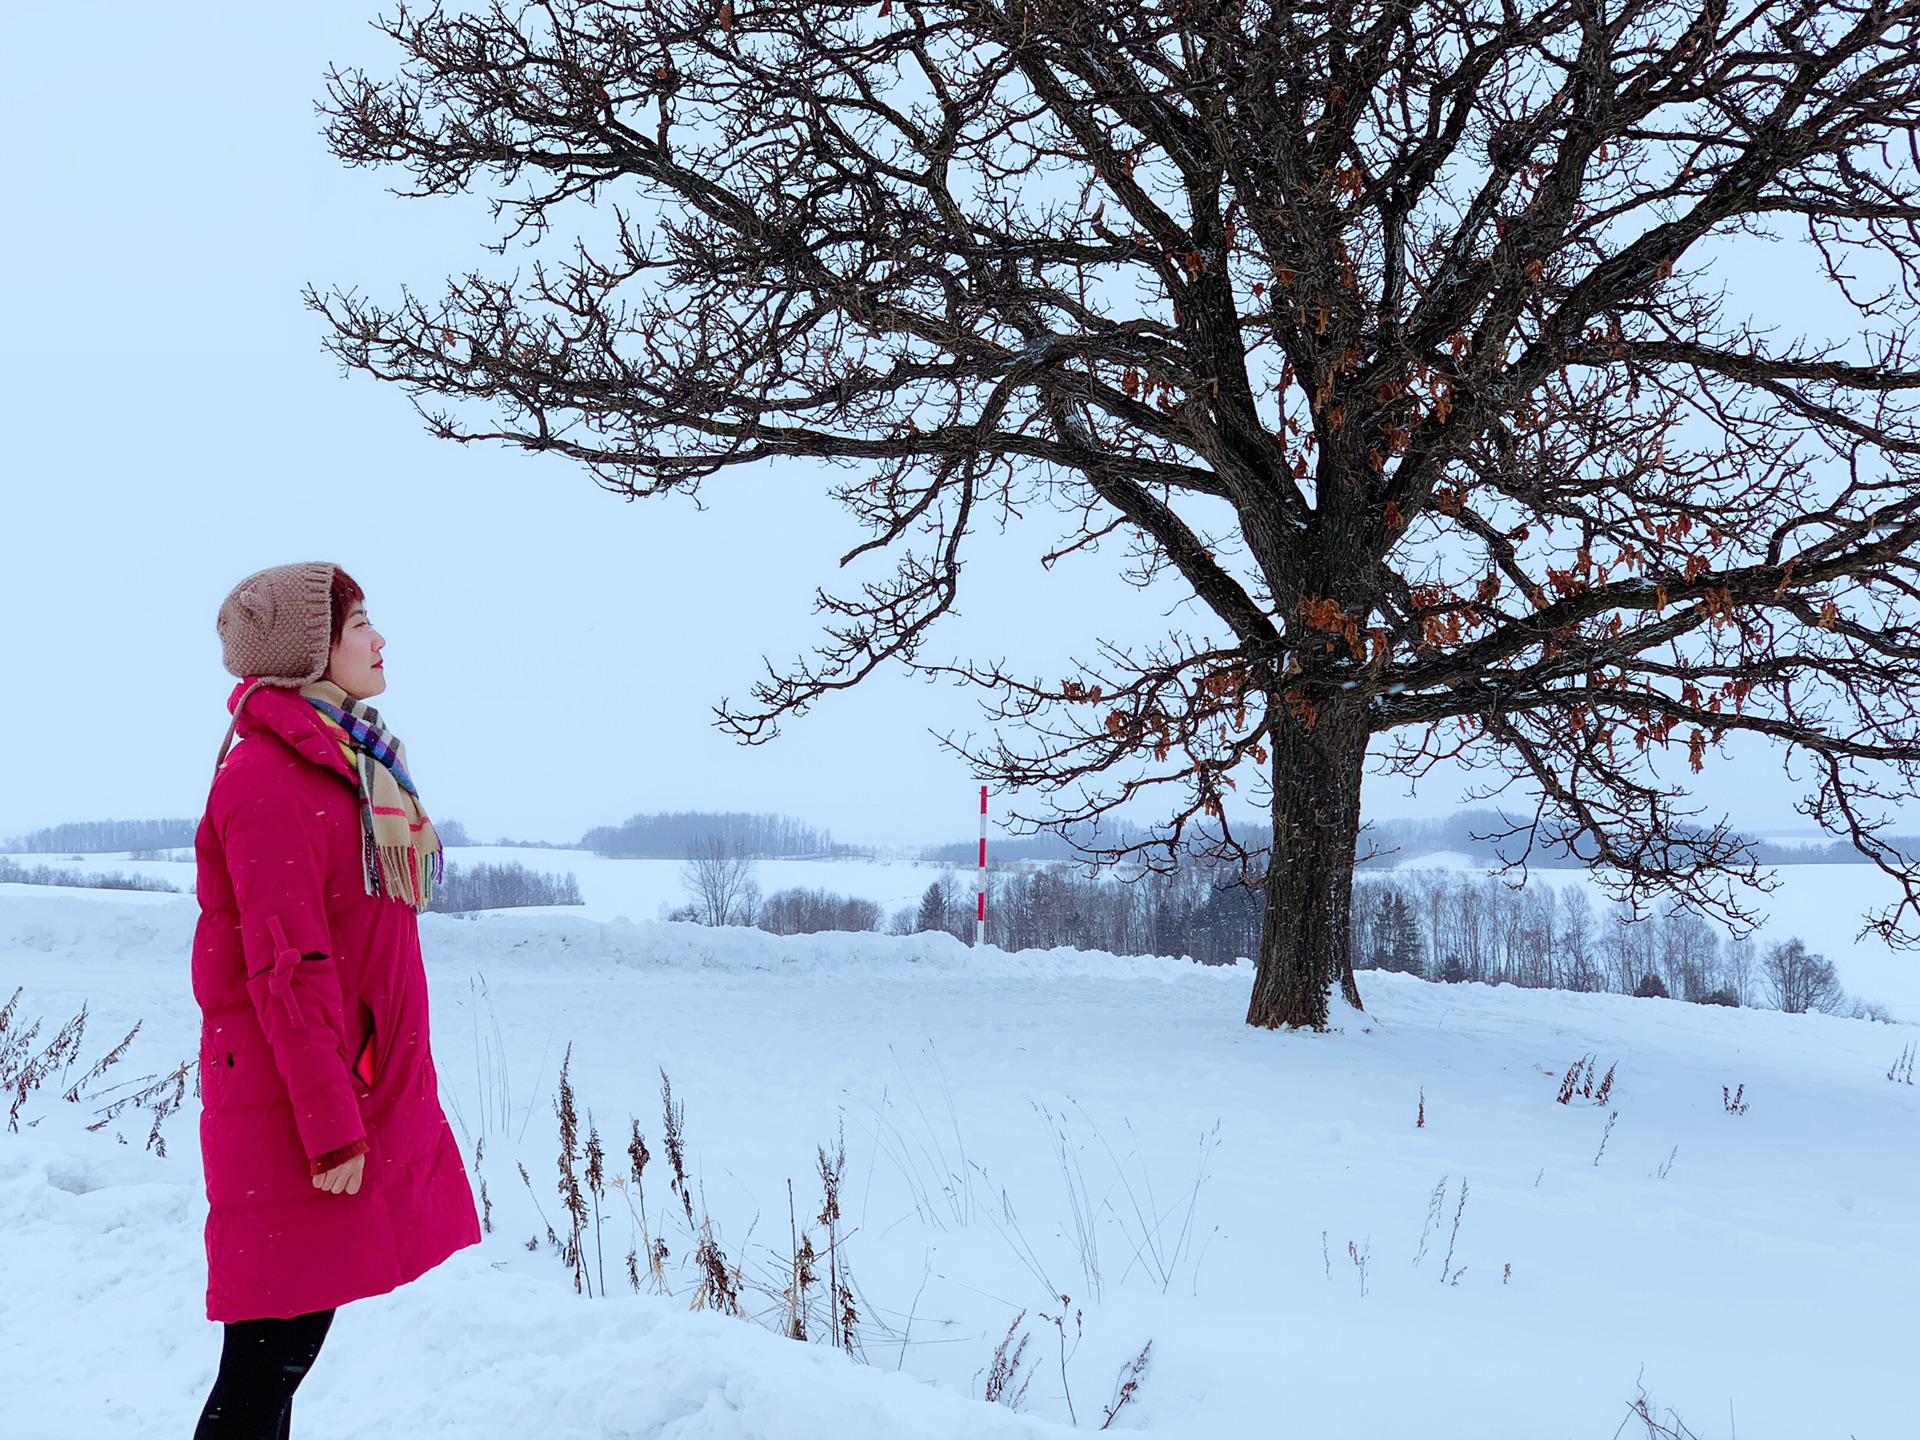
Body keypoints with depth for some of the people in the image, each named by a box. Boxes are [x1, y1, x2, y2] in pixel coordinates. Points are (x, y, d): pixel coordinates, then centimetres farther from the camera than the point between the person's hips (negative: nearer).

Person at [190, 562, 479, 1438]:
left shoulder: (343, 765, 15)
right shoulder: (272, 777, -15)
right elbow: (286, 968, -20)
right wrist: (332, 1129, -20)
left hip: (354, 1091, 9)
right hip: (293, 1112, -9)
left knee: (288, 1344, 14)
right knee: (273, 1355, -2)